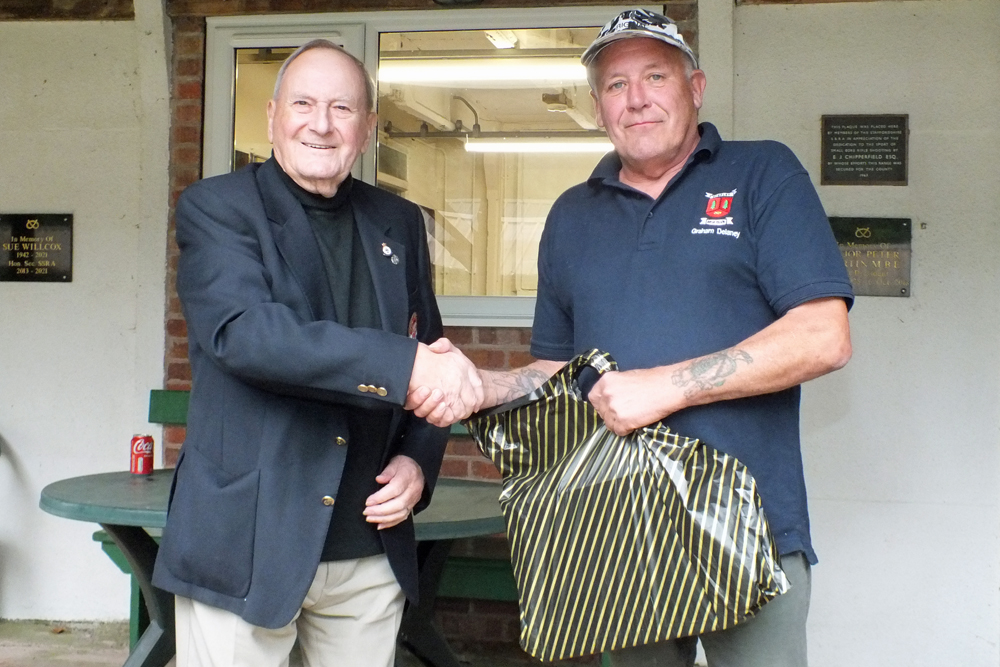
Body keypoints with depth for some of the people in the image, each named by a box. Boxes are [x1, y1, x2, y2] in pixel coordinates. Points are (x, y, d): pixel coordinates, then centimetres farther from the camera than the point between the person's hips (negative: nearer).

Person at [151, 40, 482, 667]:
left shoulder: (400, 223, 10)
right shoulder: (216, 207, -4)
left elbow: (431, 356, 15)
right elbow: (243, 332, -21)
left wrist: (419, 461, -2)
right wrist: (405, 363, -28)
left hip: (372, 550, 4)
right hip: (244, 546, -4)